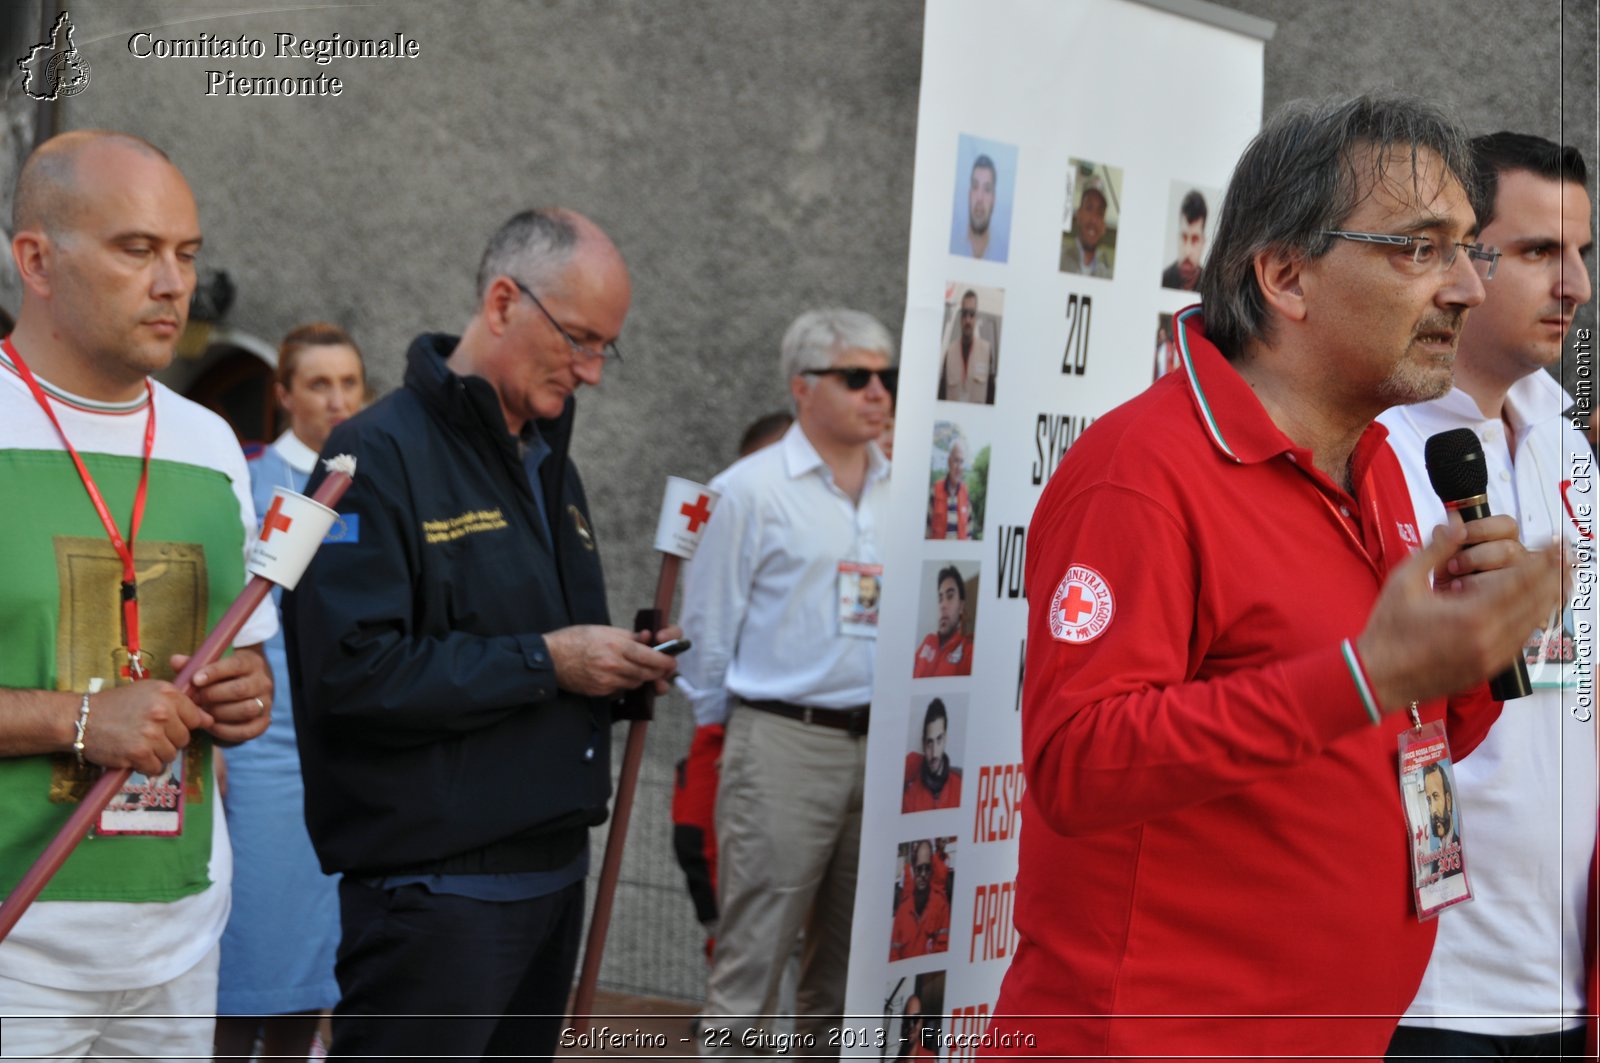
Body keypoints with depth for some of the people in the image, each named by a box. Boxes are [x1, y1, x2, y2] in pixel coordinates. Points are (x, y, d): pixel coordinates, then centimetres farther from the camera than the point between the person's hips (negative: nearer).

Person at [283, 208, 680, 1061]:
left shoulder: (550, 466, 17)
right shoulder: (380, 455, -11)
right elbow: (352, 671, -22)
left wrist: (618, 666, 6)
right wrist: (544, 662, -19)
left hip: (554, 873, 9)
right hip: (435, 887, -8)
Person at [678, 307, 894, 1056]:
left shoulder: (901, 492, 10)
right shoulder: (751, 491, -5)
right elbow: (708, 628, -2)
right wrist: (723, 729, 4)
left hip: (881, 742, 5)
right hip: (785, 744, -5)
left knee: (850, 953, 13)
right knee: (752, 951, -3)